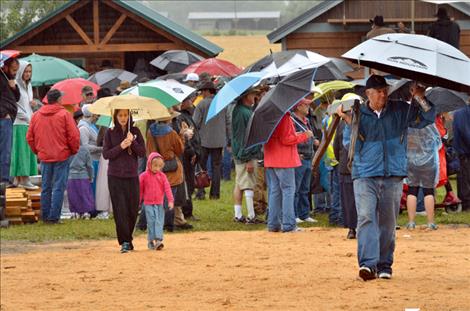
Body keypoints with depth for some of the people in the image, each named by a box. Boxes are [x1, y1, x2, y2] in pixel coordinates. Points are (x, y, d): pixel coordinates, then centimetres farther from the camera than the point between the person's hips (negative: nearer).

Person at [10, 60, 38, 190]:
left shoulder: (28, 85, 16)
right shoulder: (15, 85, -9)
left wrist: (33, 104, 4)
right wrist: (24, 116, -14)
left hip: (29, 123, 8)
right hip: (19, 123, -8)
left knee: (29, 151, 6)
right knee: (21, 150, -9)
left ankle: (24, 180, 7)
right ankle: (22, 180, -10)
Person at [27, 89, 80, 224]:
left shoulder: (36, 115, 5)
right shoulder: (64, 114, -9)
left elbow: (30, 137, 8)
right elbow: (74, 136, -11)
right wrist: (74, 150, 5)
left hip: (44, 157, 4)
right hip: (62, 156, -4)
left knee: (46, 187, 13)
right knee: (59, 187, -1)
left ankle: (45, 216, 15)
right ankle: (54, 217, -5)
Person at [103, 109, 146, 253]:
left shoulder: (135, 131, 6)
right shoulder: (110, 133, 3)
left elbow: (142, 152, 1)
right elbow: (106, 154, -3)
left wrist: (133, 142, -15)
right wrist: (121, 147, -15)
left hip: (132, 176, 2)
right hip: (115, 176, -2)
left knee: (133, 210, 2)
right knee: (120, 209, -7)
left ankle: (127, 239, 20)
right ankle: (125, 242, -5)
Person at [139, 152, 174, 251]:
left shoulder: (162, 176, 4)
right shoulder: (144, 176, -1)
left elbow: (167, 188, -1)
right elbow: (140, 190, 6)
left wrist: (170, 200, -10)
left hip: (159, 204, 2)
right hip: (148, 203, -2)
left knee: (159, 222, -7)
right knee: (151, 222, -4)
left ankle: (158, 240, -12)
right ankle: (151, 241, 3)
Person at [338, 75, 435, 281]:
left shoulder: (400, 111, 8)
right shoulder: (358, 114, 6)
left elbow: (428, 118, 10)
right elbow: (350, 144, 2)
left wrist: (420, 99, -4)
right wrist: (349, 123, -11)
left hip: (393, 176, 2)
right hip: (365, 175, -2)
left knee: (388, 223, 5)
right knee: (366, 218, -16)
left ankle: (384, 265, 14)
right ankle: (368, 264, -24)